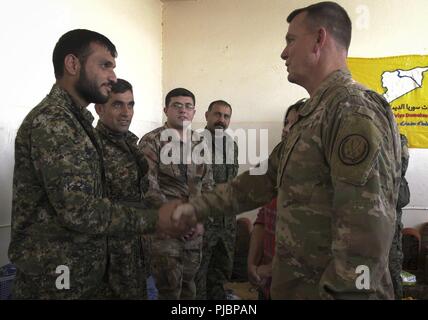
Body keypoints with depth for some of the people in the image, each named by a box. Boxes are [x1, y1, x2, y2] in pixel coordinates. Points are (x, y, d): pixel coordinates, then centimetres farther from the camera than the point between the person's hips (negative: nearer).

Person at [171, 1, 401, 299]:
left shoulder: (355, 111, -20)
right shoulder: (313, 115, 13)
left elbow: (366, 228, -27)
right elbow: (266, 177, 15)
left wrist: (340, 292, -24)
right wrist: (201, 206, 12)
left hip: (328, 289, -9)